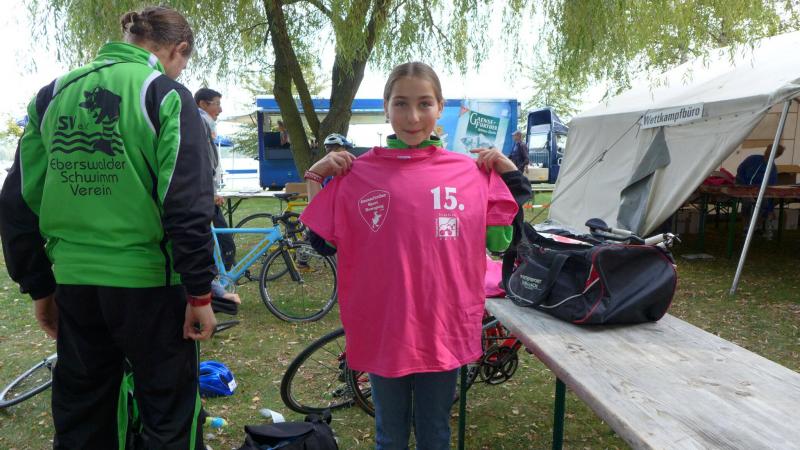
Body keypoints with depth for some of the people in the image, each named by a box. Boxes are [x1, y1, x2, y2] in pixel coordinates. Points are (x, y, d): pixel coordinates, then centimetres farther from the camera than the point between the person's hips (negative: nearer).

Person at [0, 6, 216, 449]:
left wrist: (38, 286, 15)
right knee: (170, 414, 11)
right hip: (147, 282, -5)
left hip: (74, 283, 6)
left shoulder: (53, 94, 8)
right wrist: (199, 292, -10)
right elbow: (186, 204, -16)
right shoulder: (166, 94, -8)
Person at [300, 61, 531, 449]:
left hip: (444, 328, 2)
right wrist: (315, 179, -9)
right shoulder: (357, 172, -5)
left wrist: (510, 176, -2)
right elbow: (325, 244, -1)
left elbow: (499, 242, 5)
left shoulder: (472, 171, -1)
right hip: (383, 329, -1)